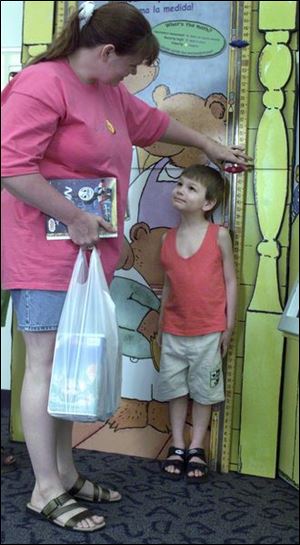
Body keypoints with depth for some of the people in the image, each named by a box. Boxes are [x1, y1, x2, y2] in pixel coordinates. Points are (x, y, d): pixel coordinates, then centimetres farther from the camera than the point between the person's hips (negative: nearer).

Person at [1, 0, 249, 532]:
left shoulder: (109, 92, 17)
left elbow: (153, 121, 33)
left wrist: (210, 146, 41)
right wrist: (73, 217, -17)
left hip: (84, 252, 9)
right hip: (45, 254, -9)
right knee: (46, 366, -3)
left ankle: (65, 474, 23)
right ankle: (46, 491, 10)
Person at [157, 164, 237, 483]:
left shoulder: (219, 235, -7)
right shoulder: (168, 238, 2)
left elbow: (230, 281, -3)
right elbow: (168, 285, 8)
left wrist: (229, 326, -4)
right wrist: (161, 324, 9)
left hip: (208, 331, -3)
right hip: (174, 331, 3)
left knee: (203, 389, 10)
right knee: (175, 388, 11)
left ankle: (196, 448, 23)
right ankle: (177, 447, 25)